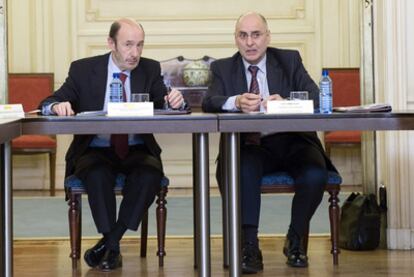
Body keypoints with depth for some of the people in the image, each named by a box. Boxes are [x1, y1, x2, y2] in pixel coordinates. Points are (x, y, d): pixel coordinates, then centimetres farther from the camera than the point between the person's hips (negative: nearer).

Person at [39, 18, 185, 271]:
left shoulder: (151, 70, 4)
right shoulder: (83, 70, 0)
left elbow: (166, 107, -4)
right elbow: (47, 104, -3)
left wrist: (175, 101, -29)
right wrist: (58, 106, -29)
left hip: (137, 151, 1)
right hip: (95, 152, -1)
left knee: (151, 173, -31)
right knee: (97, 174, -35)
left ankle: (110, 242, -19)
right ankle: (112, 246, -19)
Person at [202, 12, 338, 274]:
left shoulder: (290, 60, 9)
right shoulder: (223, 68, 10)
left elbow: (316, 97, -4)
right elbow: (209, 103, -8)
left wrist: (286, 103, -27)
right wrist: (236, 102, -31)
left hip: (291, 141, 1)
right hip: (251, 146, 0)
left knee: (315, 174, -30)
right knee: (243, 169, -35)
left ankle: (295, 241, -4)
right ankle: (249, 246, -24)